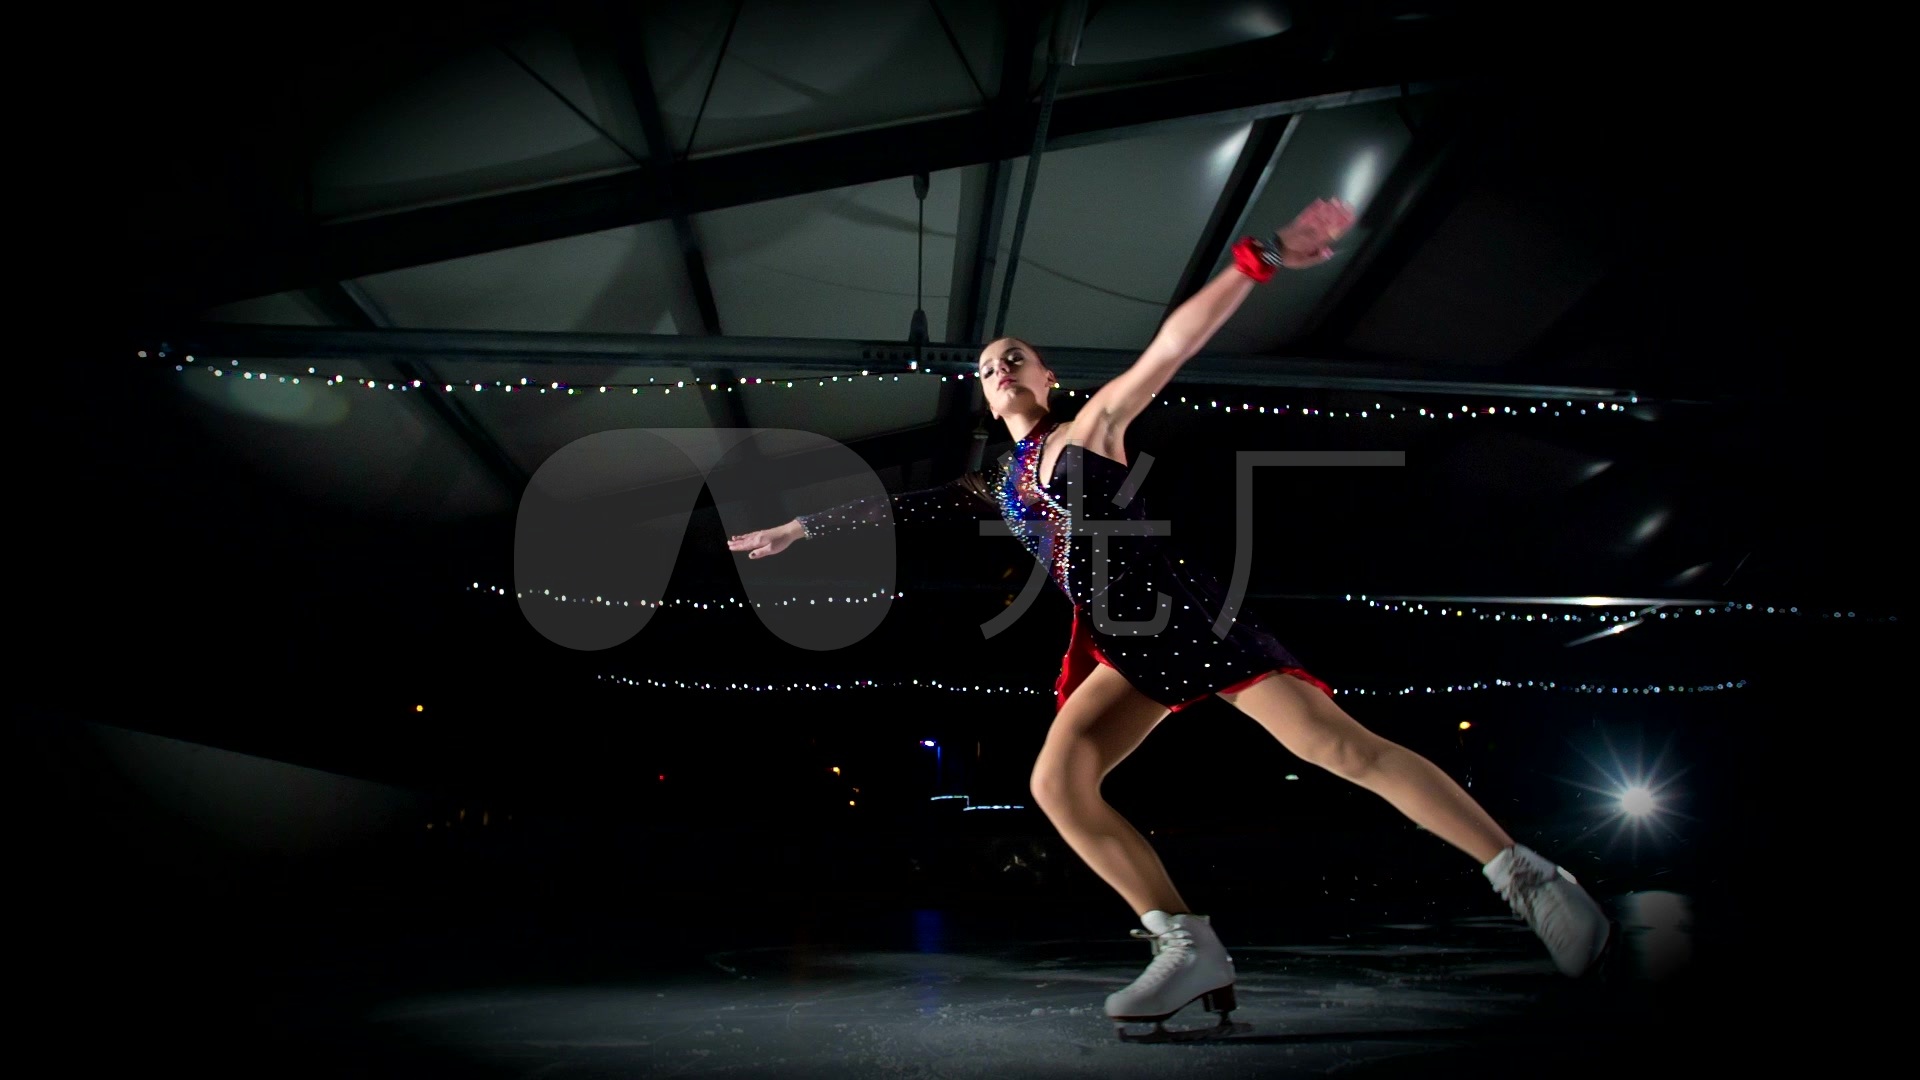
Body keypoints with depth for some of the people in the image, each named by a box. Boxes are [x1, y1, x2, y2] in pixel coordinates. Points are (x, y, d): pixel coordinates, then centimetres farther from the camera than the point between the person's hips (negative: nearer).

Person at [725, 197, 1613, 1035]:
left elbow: (1171, 344, -7)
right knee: (1056, 782, -13)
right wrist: (798, 529, 25)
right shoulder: (996, 488, 21)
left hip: (1189, 616, -5)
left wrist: (1256, 261, -19)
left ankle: (1529, 879, -3)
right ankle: (1190, 952, -11)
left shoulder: (1092, 426, 6)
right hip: (1125, 650, 6)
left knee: (1346, 750, -14)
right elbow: (900, 507, 23)